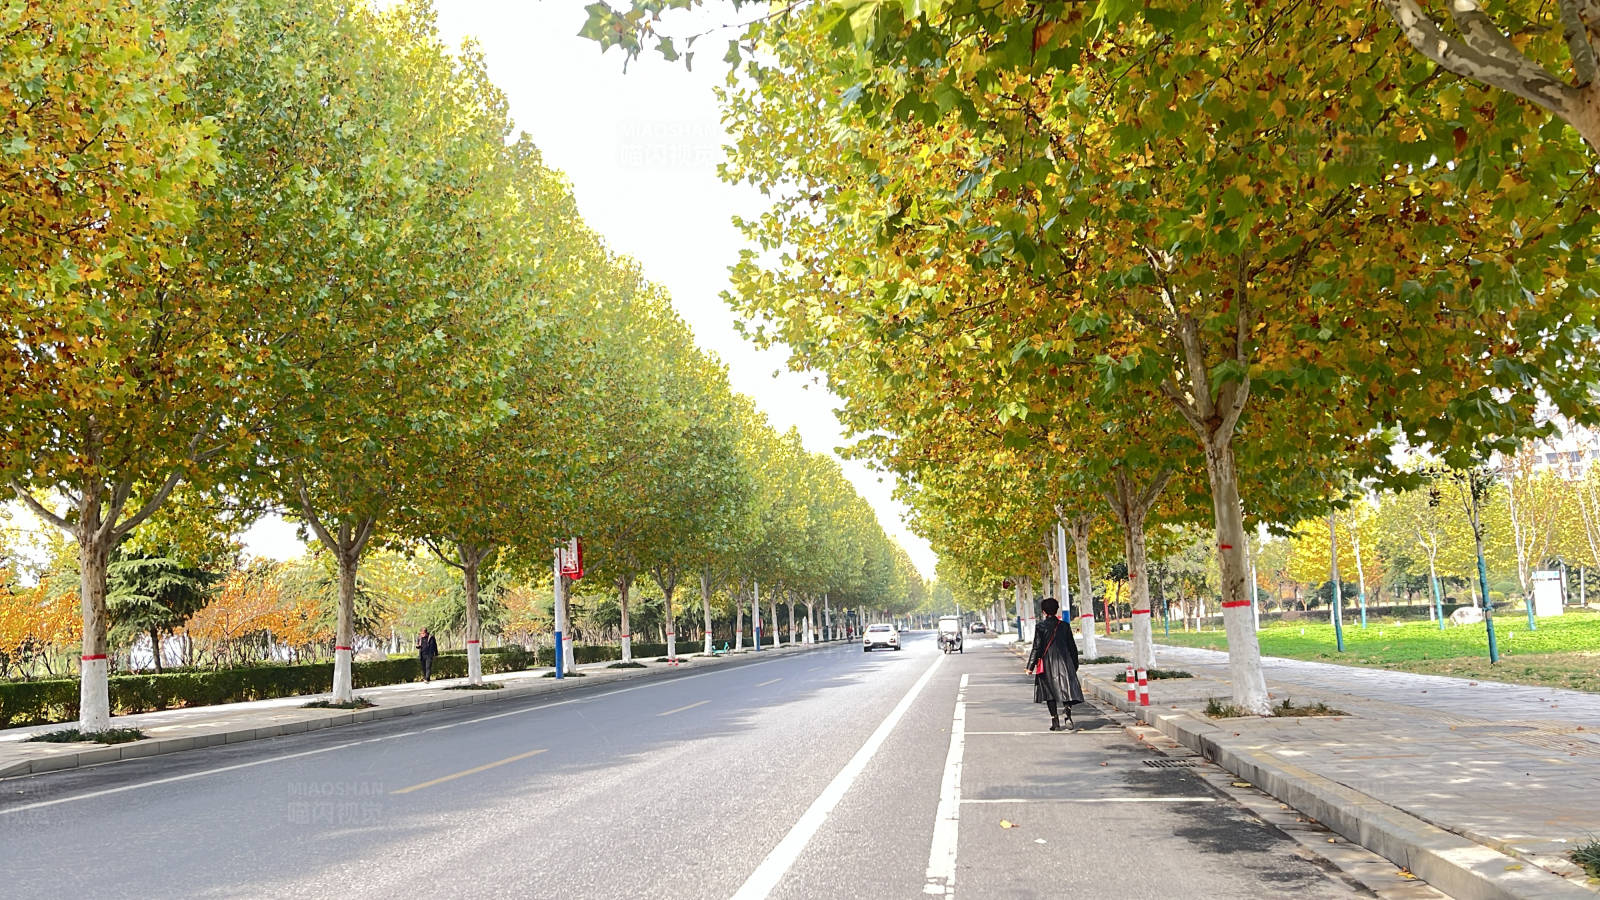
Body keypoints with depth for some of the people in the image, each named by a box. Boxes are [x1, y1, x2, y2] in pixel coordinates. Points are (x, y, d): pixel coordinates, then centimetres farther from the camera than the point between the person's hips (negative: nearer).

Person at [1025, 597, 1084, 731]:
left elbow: (1036, 648, -8)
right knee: (1067, 689, 5)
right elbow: (1072, 647, 7)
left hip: (1047, 665, -2)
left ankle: (1055, 722, 6)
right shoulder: (1065, 626, 1)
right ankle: (1068, 716, -17)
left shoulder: (1040, 627, -8)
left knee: (1050, 693, 6)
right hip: (1064, 663, 2)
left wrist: (1031, 666, -1)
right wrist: (1074, 665, 17)